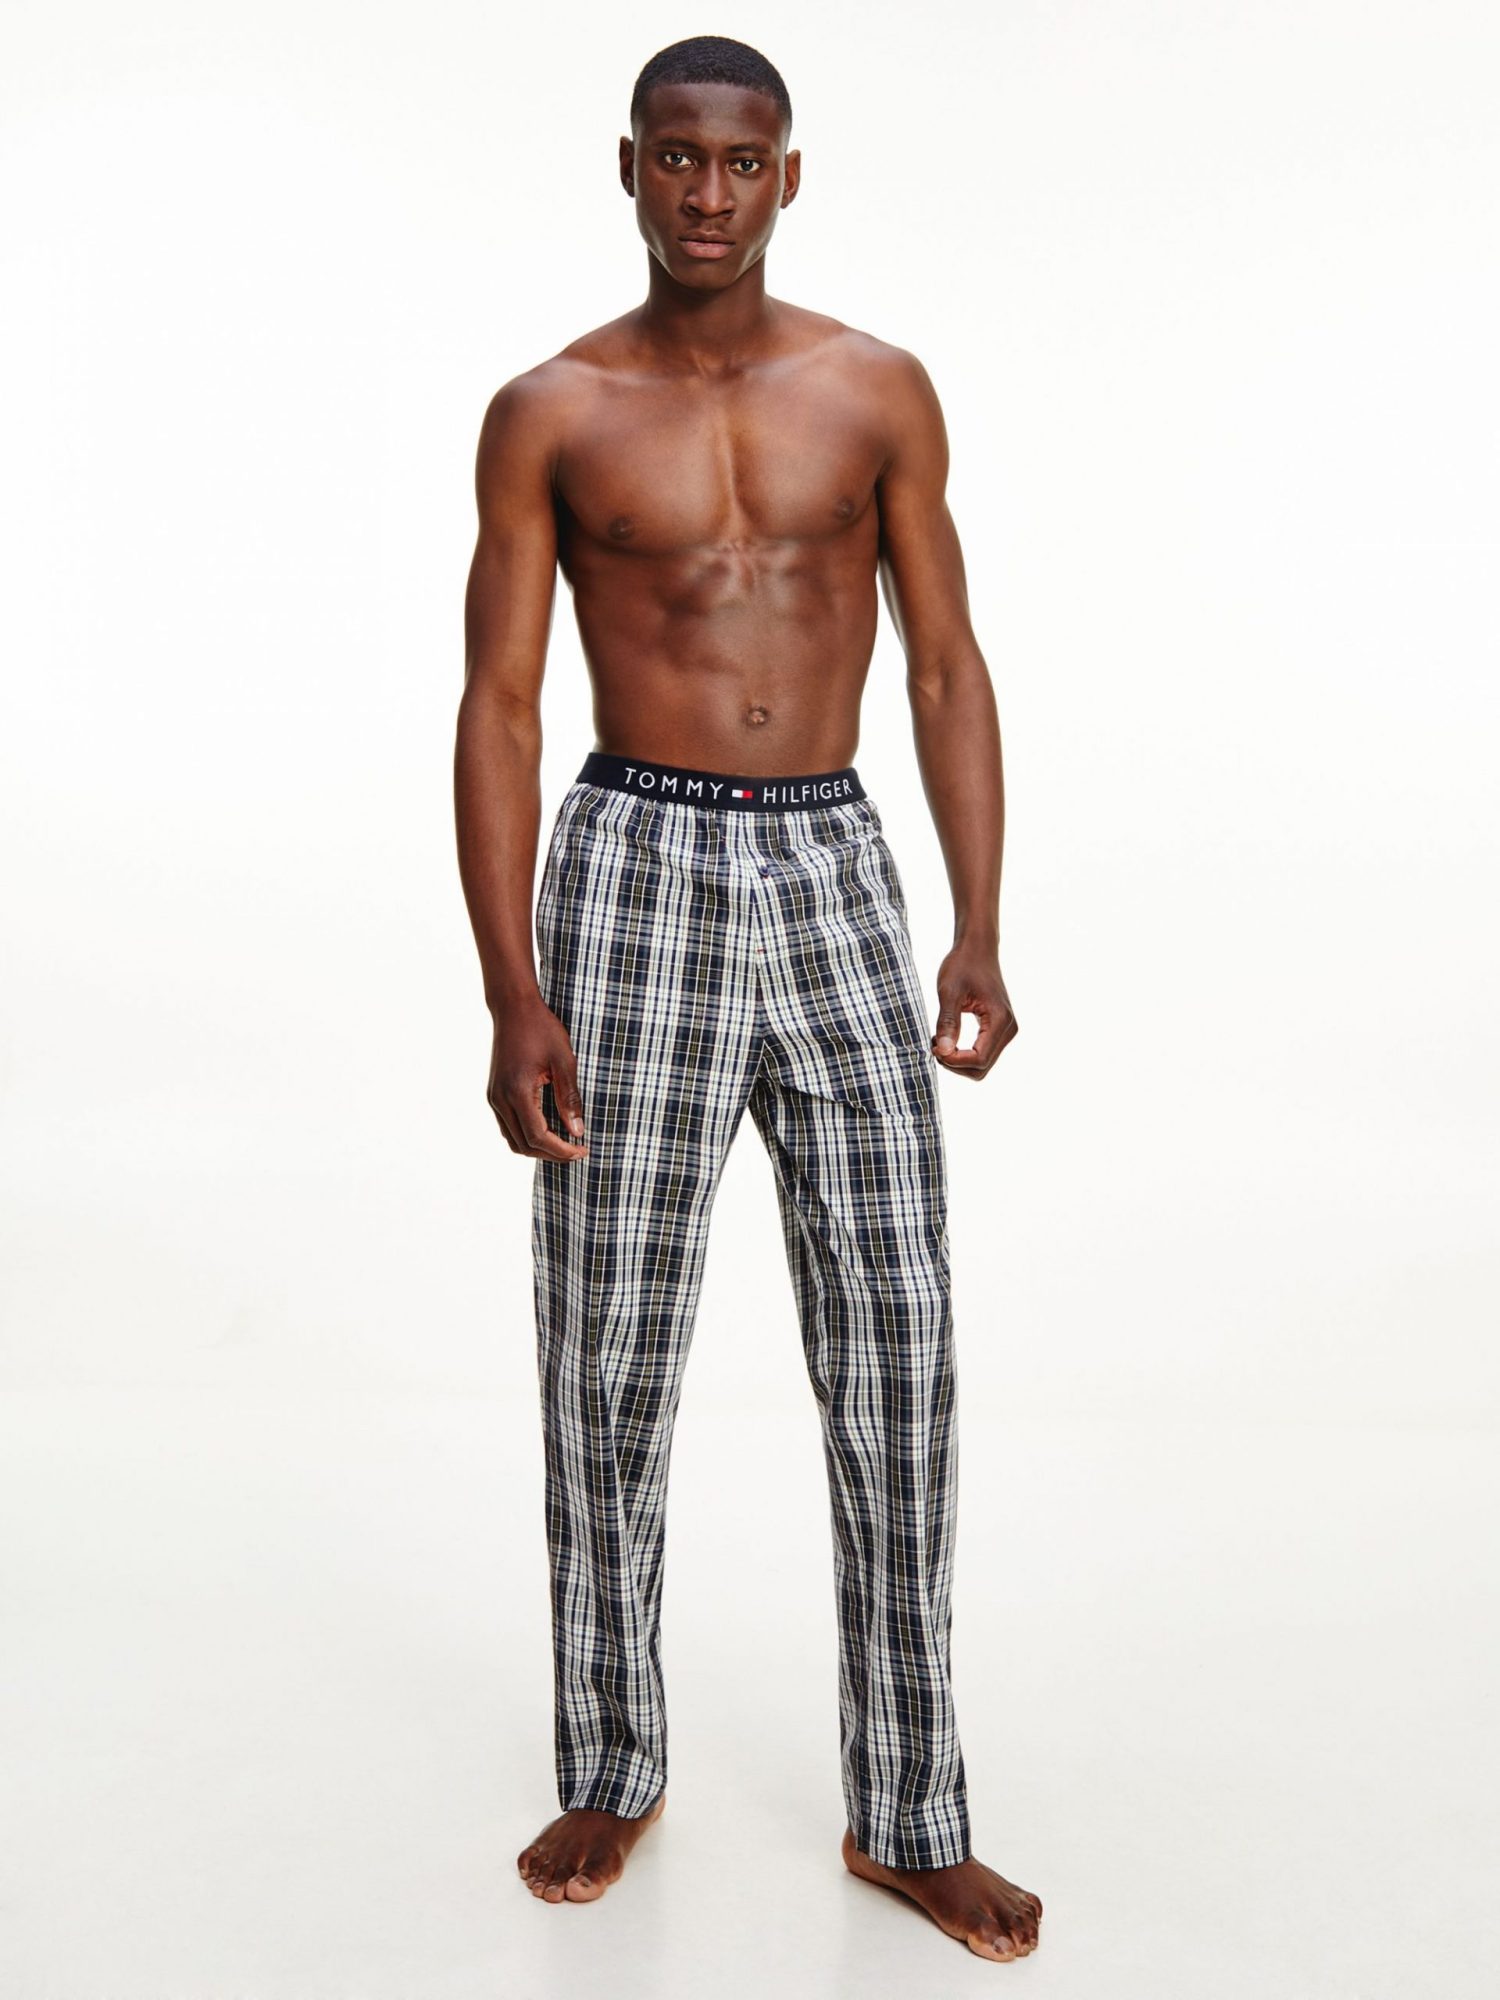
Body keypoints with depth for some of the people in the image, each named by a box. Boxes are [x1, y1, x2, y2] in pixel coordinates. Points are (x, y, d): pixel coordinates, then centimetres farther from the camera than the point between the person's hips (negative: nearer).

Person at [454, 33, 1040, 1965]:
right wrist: (512, 995, -10)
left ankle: (906, 1816, 16)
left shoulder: (879, 392, 6)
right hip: (636, 871, -1)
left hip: (834, 872, 2)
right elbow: (498, 708, -1)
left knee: (897, 1351, 1)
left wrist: (977, 929, -5)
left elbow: (949, 669, 6)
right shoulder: (548, 413, 2)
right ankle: (612, 1772, 27)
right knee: (608, 1363, 5)